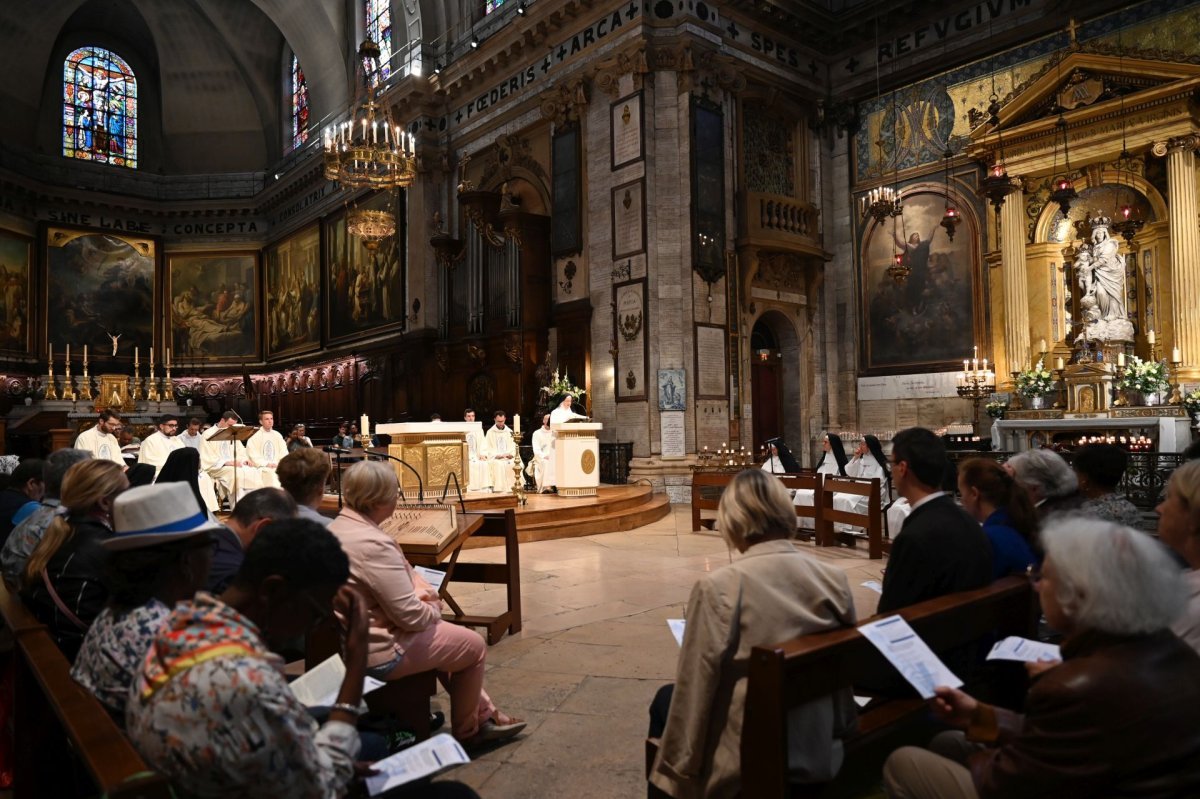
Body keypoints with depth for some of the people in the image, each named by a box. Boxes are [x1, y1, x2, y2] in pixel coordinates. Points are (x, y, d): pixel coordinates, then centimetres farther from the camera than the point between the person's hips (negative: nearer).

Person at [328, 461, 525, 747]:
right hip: (380, 653, -10)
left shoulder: (337, 528, 2)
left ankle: (484, 714, 34)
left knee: (450, 635, 26)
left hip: (350, 642, 10)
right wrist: (433, 608, -5)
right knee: (473, 645, 8)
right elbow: (411, 616, -26)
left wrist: (423, 592, -3)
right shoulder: (373, 544, -30)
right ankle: (466, 731, 27)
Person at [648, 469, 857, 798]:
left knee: (665, 699, 24)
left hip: (745, 767, -5)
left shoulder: (718, 588, -22)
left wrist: (679, 768, 1)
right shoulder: (835, 580, -8)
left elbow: (695, 691, -14)